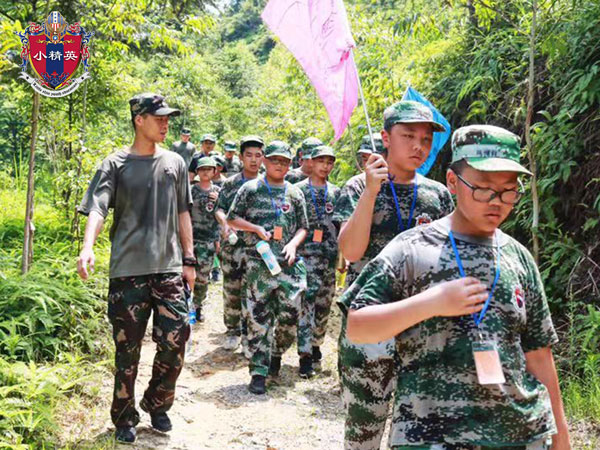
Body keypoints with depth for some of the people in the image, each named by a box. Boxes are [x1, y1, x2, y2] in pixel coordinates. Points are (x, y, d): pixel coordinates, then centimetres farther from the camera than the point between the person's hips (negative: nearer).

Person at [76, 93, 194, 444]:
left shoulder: (175, 163, 11)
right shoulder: (116, 164, 0)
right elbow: (97, 208, -12)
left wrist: (189, 259, 12)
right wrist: (88, 247, -30)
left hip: (169, 268, 3)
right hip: (128, 270, -3)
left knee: (176, 340, -1)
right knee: (127, 347, 5)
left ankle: (157, 405, 23)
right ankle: (125, 418, 23)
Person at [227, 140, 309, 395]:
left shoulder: (295, 193, 13)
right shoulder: (250, 189, 5)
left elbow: (303, 227, 14)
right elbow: (232, 219, 6)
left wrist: (293, 243, -5)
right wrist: (256, 229, -8)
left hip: (288, 262, 3)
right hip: (258, 261, -2)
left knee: (290, 314, -1)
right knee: (259, 317, -2)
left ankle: (277, 353, 27)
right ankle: (259, 372, 5)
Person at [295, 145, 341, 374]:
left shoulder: (336, 192, 12)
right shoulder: (298, 190, 1)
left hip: (330, 257, 4)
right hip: (306, 255, -4)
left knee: (324, 304, 10)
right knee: (306, 303, -10)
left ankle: (316, 345, 27)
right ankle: (305, 354, -7)